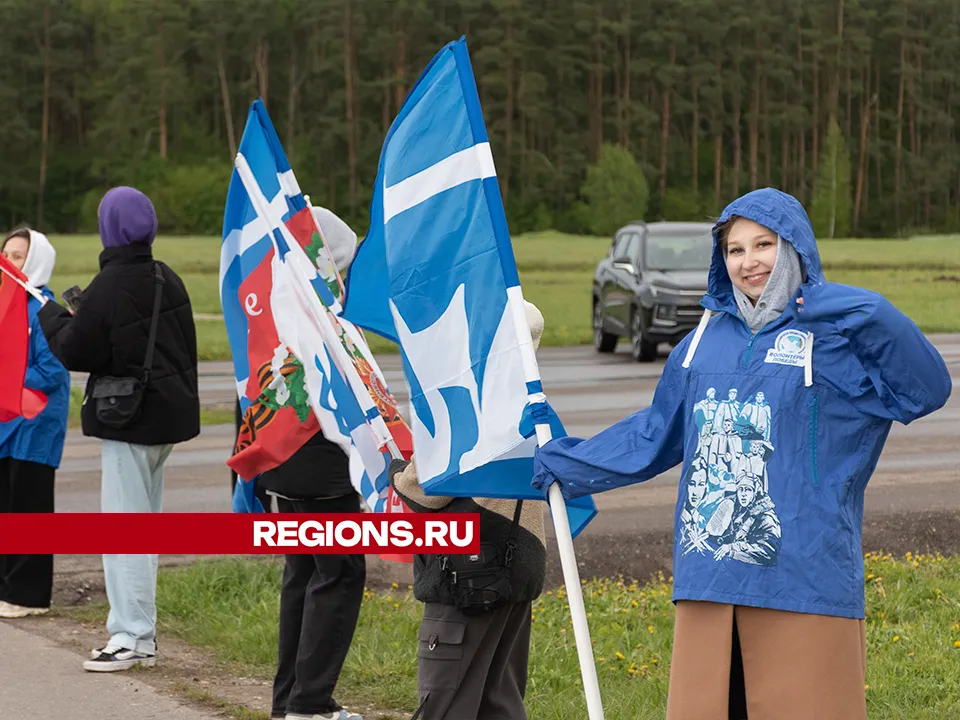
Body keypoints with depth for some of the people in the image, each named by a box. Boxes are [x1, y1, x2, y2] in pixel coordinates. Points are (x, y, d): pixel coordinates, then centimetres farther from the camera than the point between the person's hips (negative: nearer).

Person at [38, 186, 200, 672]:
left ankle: (131, 637, -5)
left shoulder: (109, 287, -18)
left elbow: (74, 353, -14)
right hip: (167, 413, 8)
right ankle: (142, 634, 20)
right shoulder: (167, 280, 7)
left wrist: (50, 315, 3)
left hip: (128, 417, -8)